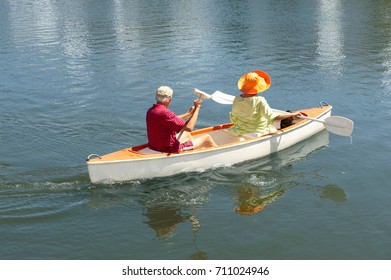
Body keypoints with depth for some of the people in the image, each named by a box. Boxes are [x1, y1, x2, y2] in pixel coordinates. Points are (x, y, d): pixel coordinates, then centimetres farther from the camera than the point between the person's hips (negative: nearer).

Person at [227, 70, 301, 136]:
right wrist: (292, 114, -17)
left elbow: (233, 119, 5)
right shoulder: (259, 101, -23)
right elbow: (273, 117, -26)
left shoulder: (237, 99, -5)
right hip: (258, 133, -7)